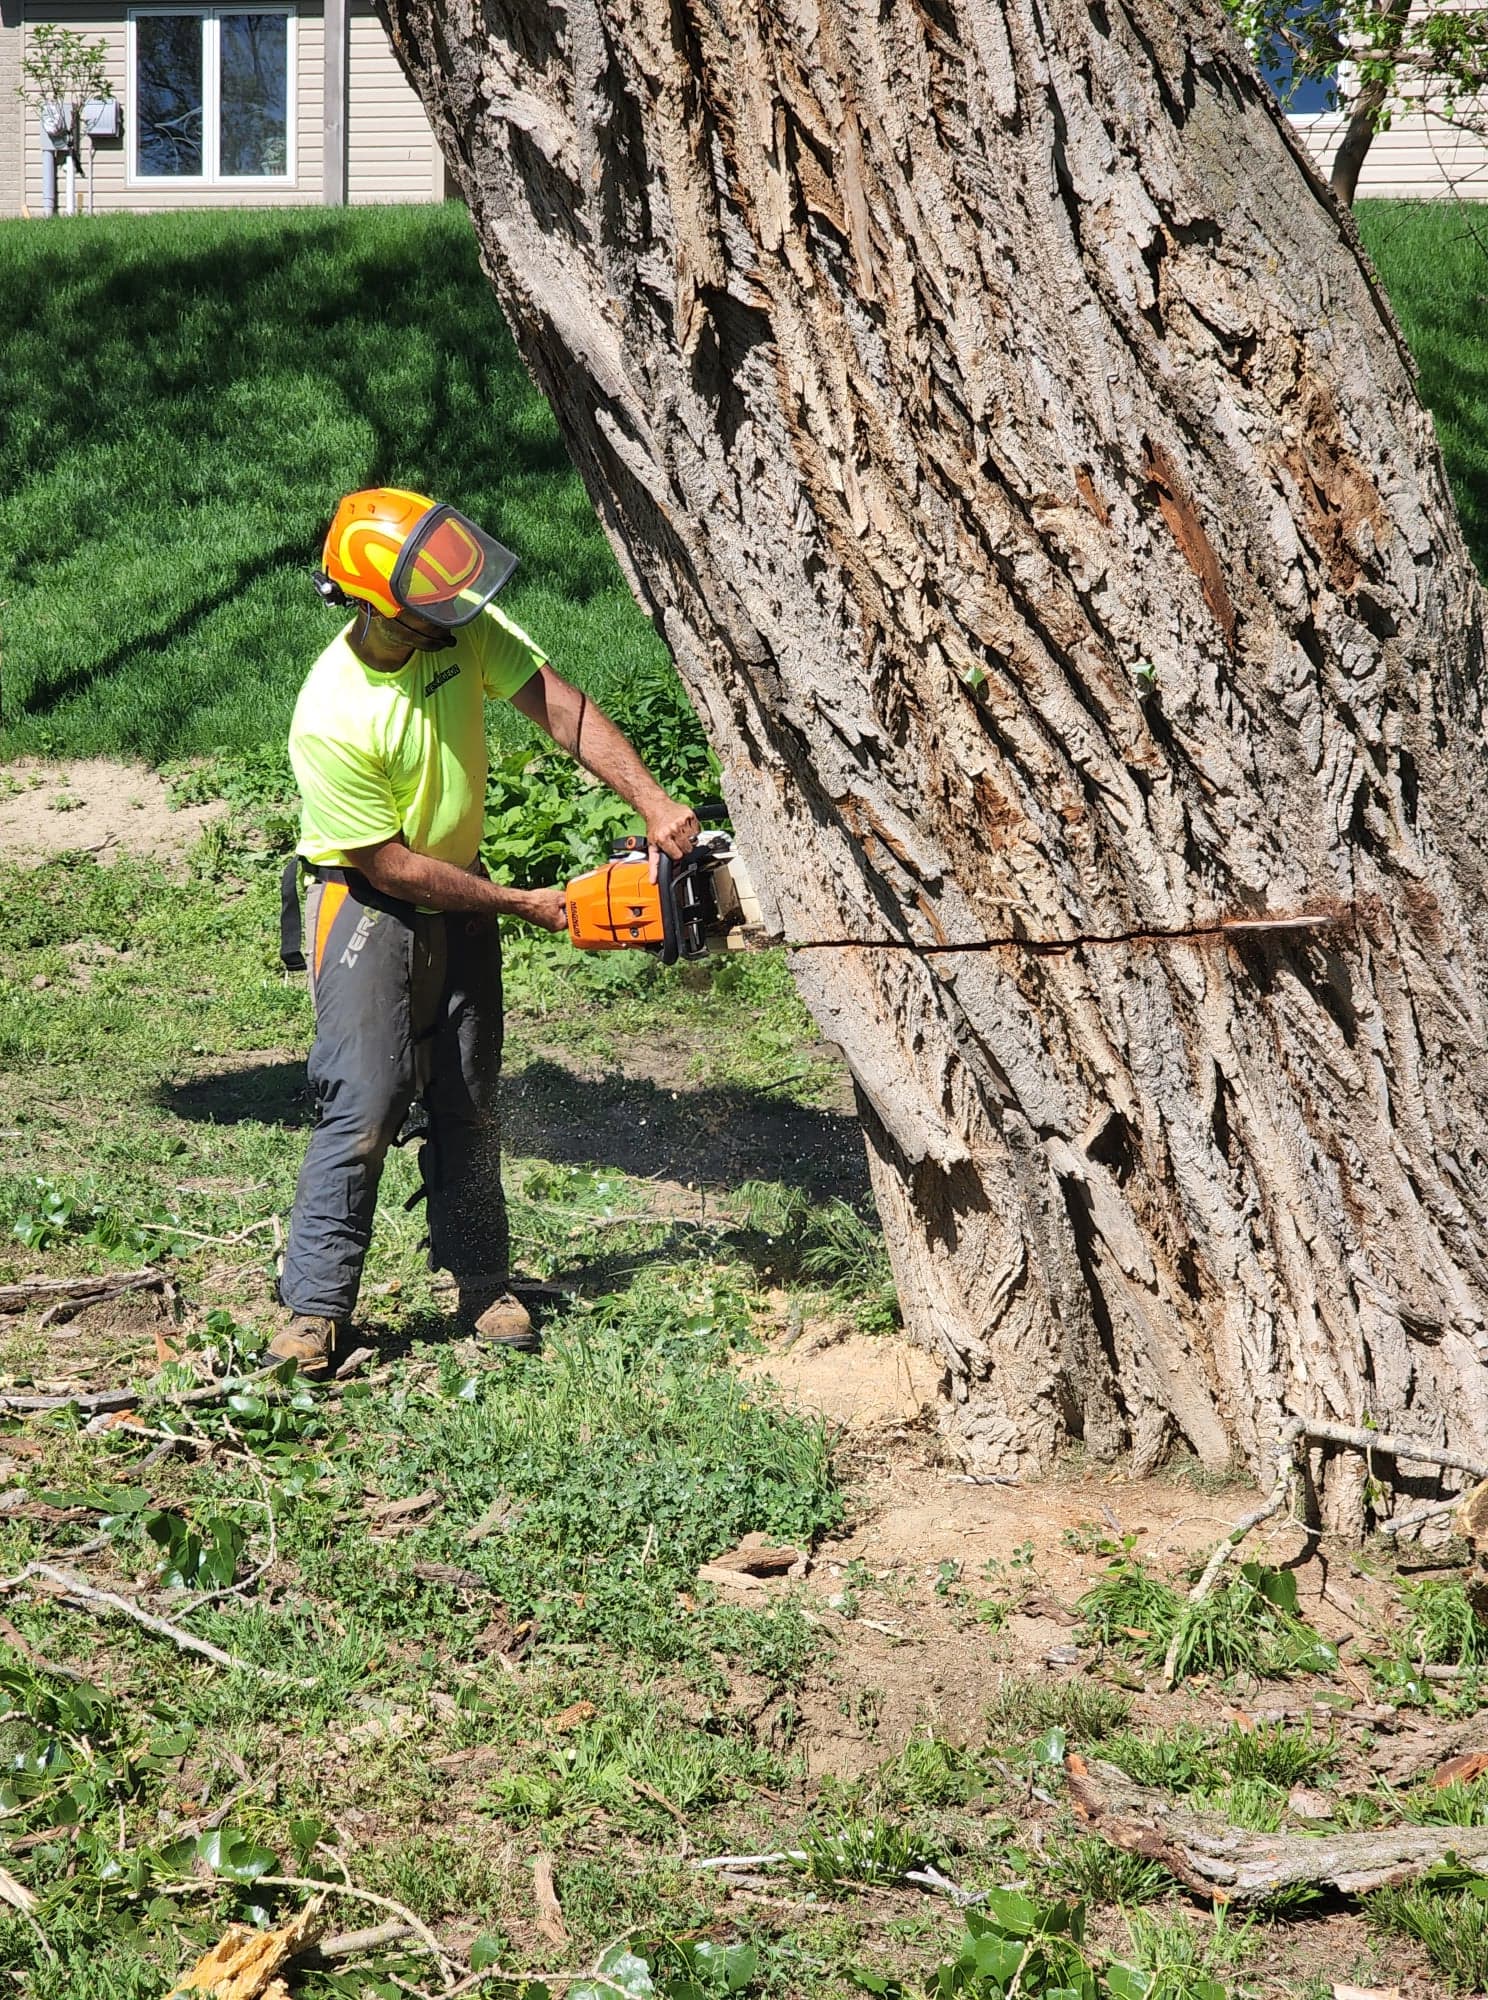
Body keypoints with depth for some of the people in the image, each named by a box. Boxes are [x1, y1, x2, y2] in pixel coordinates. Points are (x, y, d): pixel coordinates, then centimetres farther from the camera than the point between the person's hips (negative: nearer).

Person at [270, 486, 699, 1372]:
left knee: (470, 1103, 9)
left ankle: (482, 1285, 19)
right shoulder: (331, 722, -29)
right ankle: (315, 1306, -6)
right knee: (366, 1107, -13)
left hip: (458, 896, 6)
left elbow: (563, 709, -16)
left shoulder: (465, 629, -14)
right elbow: (389, 864, -22)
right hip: (366, 903, -6)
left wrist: (653, 801, -29)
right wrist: (520, 903, -14)